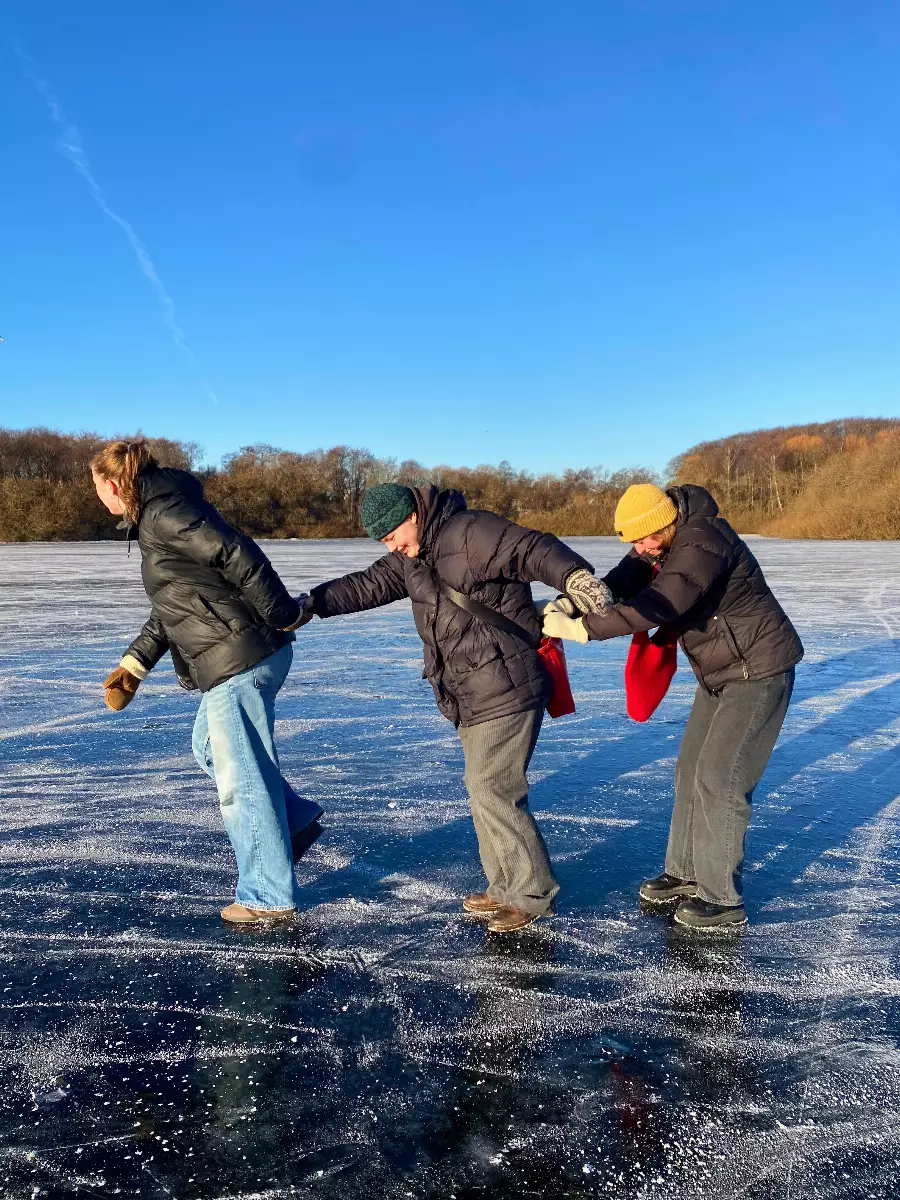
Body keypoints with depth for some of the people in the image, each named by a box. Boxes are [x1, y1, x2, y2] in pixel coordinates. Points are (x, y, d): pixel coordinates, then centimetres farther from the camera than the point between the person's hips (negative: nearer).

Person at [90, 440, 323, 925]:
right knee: (209, 747, 27)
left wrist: (284, 616, -17)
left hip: (240, 661, -10)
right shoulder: (155, 518, 19)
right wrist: (133, 664, 16)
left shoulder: (163, 512, -13)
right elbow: (170, 610, 21)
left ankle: (268, 896, 15)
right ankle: (295, 820, 31)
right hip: (239, 661, 10)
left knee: (240, 777, 1)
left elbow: (239, 555, -23)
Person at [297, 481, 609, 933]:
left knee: (491, 792, -6)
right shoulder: (412, 555, 12)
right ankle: (506, 888, 28)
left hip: (507, 690, -10)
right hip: (471, 696, 10)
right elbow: (369, 584, 14)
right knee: (486, 792, 15)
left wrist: (573, 574, -47)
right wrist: (313, 603, 4)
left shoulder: (472, 532, -17)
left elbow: (534, 549, -28)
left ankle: (532, 892, 9)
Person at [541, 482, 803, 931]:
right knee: (690, 771, 13)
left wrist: (580, 628, -39)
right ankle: (686, 873, 26)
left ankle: (724, 900, 3)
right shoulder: (661, 542, 0)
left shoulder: (702, 544, -30)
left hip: (759, 671, -10)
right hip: (721, 672, 10)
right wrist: (569, 603, -24)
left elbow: (657, 607, -40)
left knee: (719, 779, -9)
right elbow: (621, 582, -7)